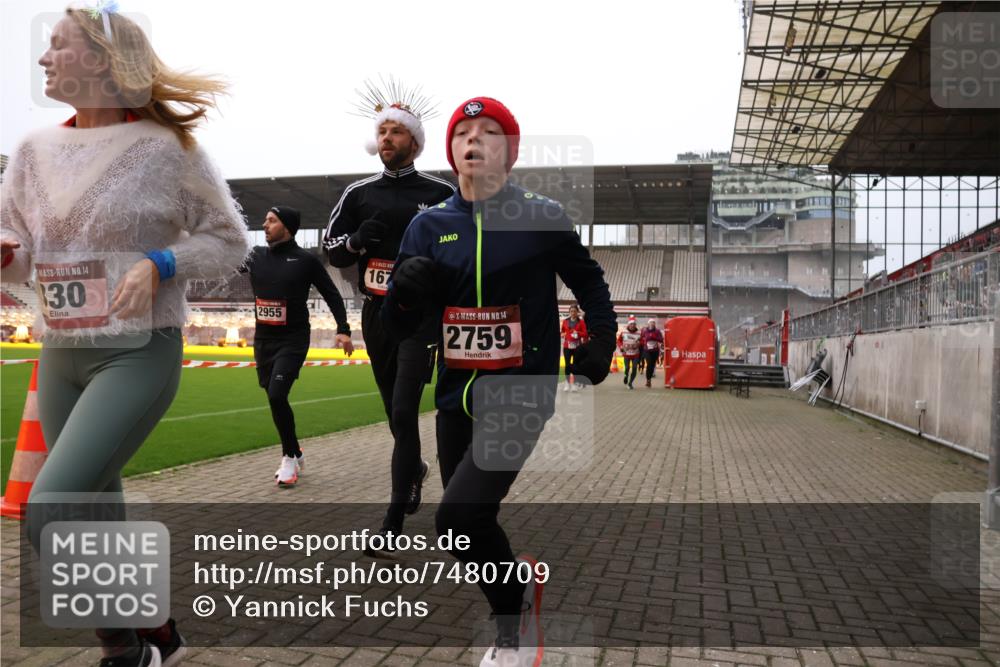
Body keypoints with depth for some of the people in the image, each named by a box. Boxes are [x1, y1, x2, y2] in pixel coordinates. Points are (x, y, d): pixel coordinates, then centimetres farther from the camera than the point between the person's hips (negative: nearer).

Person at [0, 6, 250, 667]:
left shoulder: (166, 148, -8)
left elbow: (230, 241, -2)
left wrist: (160, 264, -17)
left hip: (140, 354, -7)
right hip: (60, 357, 7)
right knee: (97, 516, 13)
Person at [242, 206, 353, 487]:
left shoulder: (306, 260, -6)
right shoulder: (256, 256, 7)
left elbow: (331, 295, -3)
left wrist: (343, 329, -9)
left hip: (293, 340, -5)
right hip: (263, 340, 6)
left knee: (277, 396, -19)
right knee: (274, 399, 9)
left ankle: (289, 457, 0)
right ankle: (295, 454, 27)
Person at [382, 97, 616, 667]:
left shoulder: (542, 217, -4)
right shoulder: (429, 226, 3)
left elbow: (589, 281, 12)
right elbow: (399, 327, 3)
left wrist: (601, 340, -3)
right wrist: (405, 292, -19)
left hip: (522, 390, -4)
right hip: (456, 395, 5)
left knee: (460, 516, -19)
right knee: (467, 528, 13)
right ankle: (521, 591, 44)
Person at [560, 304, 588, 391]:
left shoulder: (581, 322, 1)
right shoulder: (565, 321, 7)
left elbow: (585, 333, -3)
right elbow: (563, 331, 19)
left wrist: (578, 333, -19)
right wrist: (563, 335, -2)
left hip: (577, 346, -1)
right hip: (567, 346, 1)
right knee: (567, 364, -3)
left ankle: (575, 384, 7)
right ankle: (568, 383, 4)